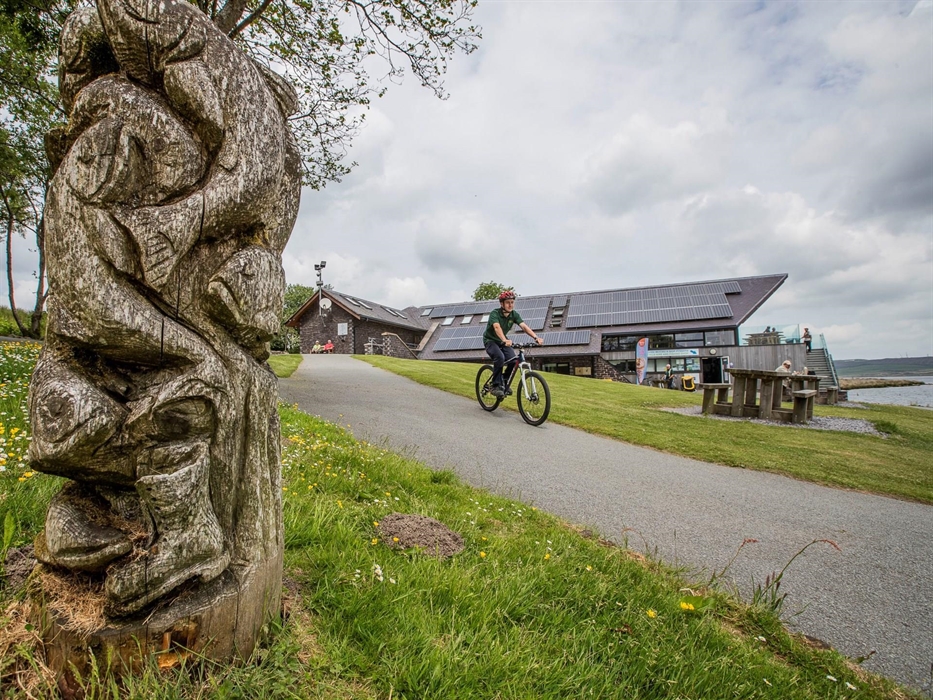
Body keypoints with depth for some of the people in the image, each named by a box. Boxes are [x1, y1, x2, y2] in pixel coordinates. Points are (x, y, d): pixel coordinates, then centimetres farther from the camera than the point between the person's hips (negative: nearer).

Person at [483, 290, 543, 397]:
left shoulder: (514, 314, -10)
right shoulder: (495, 313, -26)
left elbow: (524, 326, -23)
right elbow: (497, 327, -43)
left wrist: (536, 337, -39)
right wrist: (505, 341, -62)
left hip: (503, 341, 5)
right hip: (490, 340, -5)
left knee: (513, 360, -18)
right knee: (500, 357, -34)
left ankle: (505, 385, 4)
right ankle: (496, 386, -22)